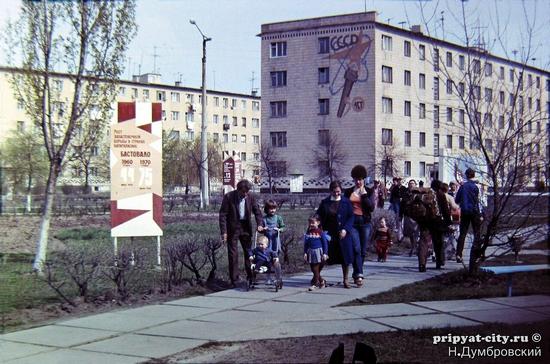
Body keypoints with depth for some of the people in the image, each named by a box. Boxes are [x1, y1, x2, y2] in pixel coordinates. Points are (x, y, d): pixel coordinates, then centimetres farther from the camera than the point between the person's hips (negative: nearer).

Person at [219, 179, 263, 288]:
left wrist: (259, 224, -10)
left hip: (246, 228, 3)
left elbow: (257, 211, 7)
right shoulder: (229, 197, -12)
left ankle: (250, 277, 20)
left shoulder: (250, 197, -2)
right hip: (232, 229, -3)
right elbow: (223, 215, -10)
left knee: (249, 252, 8)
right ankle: (234, 280, 5)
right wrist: (223, 232, -15)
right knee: (233, 254, -1)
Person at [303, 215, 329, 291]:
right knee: (313, 269, 7)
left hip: (318, 251, -5)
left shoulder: (321, 232, -7)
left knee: (316, 269, -3)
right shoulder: (308, 233, 5)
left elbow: (325, 243, -5)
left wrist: (325, 253, -9)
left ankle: (316, 283, 4)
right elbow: (306, 243, 10)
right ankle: (321, 281, 24)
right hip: (311, 252, 5)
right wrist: (305, 253, 4)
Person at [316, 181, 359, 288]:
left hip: (344, 234, 0)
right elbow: (319, 216, 6)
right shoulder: (325, 203, 4)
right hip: (329, 234, 0)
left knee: (345, 257, 2)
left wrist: (345, 229, -14)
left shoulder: (346, 202, 1)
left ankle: (345, 280, 15)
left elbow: (351, 217, -2)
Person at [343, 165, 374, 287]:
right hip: (352, 223, -1)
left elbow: (371, 208, -4)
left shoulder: (368, 191, 6)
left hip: (365, 223, 1)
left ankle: (356, 274, 17)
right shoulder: (348, 192, 7)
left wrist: (364, 194, -9)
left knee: (363, 251, 4)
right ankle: (358, 275, -18)